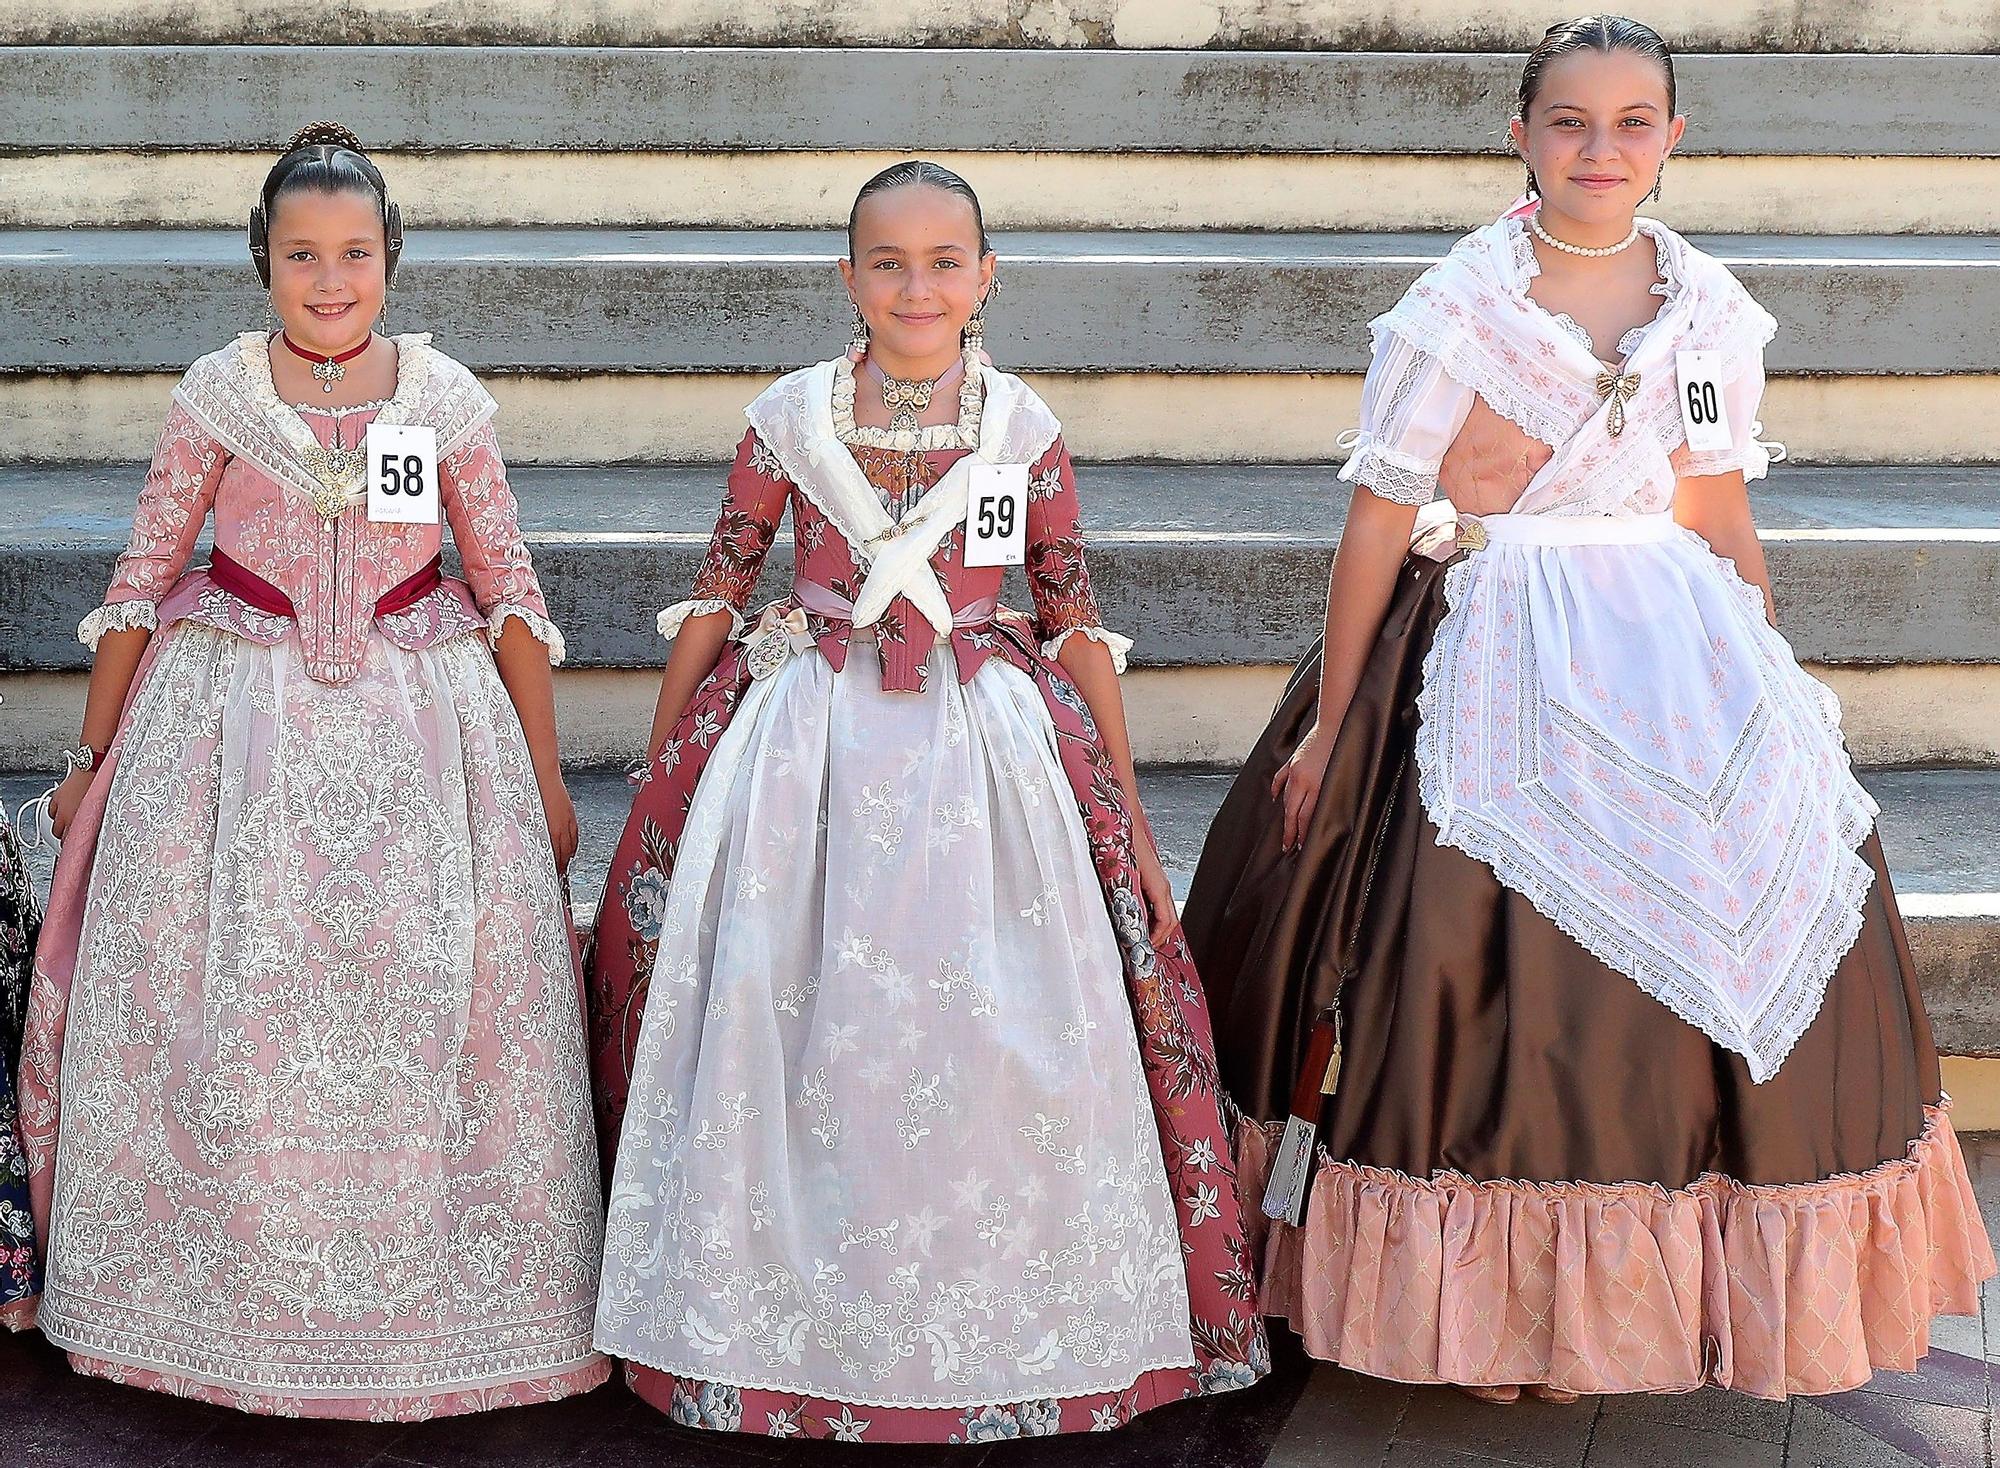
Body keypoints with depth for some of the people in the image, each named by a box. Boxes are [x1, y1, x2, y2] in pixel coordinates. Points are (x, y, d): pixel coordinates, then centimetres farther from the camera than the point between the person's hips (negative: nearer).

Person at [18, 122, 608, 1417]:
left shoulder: (447, 398, 0)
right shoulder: (219, 395, -1)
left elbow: (509, 591, 4)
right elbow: (142, 584, 5)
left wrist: (546, 778, 4)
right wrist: (92, 760, 7)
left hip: (418, 723, 0)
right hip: (235, 727, 0)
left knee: (426, 1008, 0)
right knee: (225, 1015, 2)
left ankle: (430, 1297, 17)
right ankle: (233, 1297, 20)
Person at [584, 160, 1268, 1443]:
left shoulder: (1026, 429, 1)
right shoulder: (790, 418, 0)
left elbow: (1077, 624, 5)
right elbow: (718, 596, 7)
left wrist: (1127, 812, 6)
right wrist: (660, 766, 10)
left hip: (988, 750, 0)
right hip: (808, 747, 0)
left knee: (990, 1036, -1)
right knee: (793, 1034, 0)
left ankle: (992, 1326, 17)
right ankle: (789, 1314, 17)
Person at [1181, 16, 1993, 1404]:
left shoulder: (1711, 311, 7)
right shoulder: (1457, 310, -5)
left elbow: (1724, 522, 14)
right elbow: (1380, 522, -4)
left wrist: (1774, 698, 15)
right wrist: (1327, 723, -3)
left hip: (1681, 662, 4)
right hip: (1503, 661, -4)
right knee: (1501, 963, -9)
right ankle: (1487, 1306, 9)